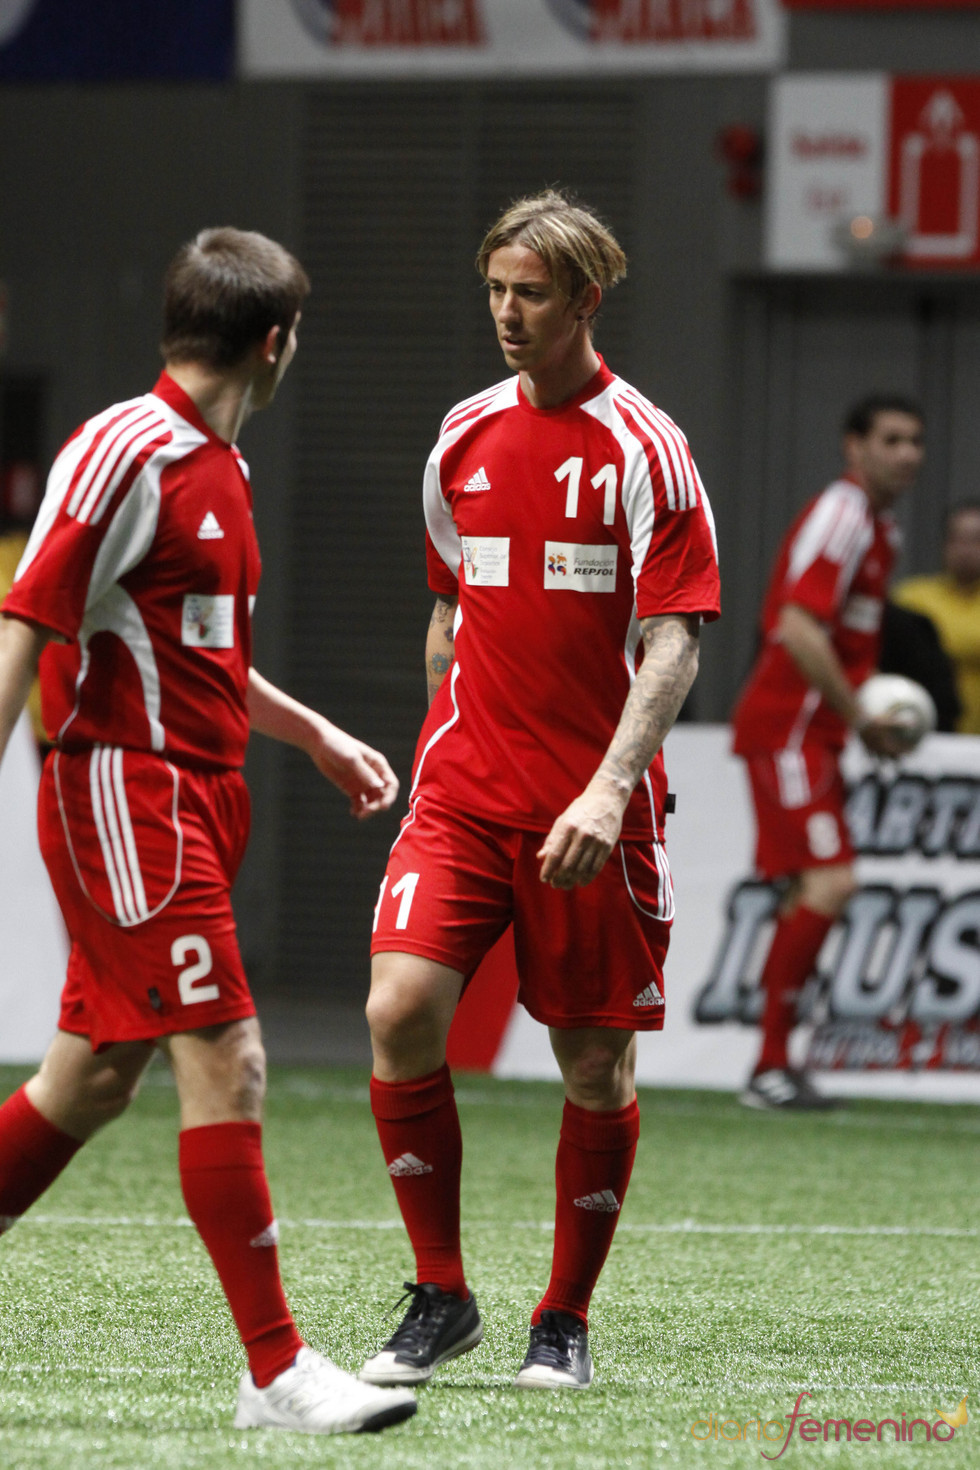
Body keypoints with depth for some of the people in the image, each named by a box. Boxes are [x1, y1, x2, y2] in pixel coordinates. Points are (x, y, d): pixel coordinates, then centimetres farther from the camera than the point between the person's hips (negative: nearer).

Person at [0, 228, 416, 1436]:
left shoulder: (219, 467, 17)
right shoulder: (125, 453, -13)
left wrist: (313, 733, 31)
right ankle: (276, 1370, -13)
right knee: (226, 1062, -13)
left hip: (196, 802, 10)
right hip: (124, 790, -10)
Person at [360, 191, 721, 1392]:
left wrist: (610, 789, -24)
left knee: (595, 1065, 2)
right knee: (400, 1011, -14)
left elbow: (673, 642, -12)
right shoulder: (465, 438, 9)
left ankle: (565, 1322, 19)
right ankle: (439, 1298, -1)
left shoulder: (643, 449, -6)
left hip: (592, 811, -3)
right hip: (463, 790, 3)